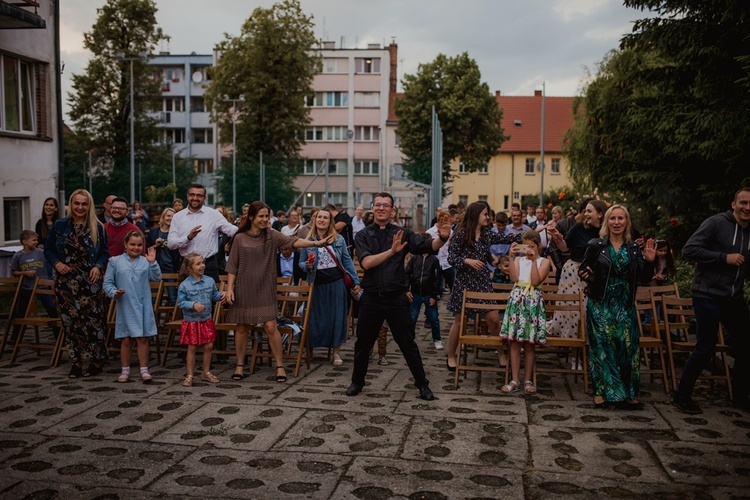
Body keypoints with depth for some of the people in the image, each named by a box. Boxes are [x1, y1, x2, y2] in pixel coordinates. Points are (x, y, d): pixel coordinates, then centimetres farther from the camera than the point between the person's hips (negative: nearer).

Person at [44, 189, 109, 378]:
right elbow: (48, 249, 9)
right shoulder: (59, 225, 3)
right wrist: (56, 263, -8)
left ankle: (96, 360, 9)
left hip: (89, 281, -1)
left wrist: (98, 266, -11)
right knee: (70, 320, 4)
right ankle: (76, 361, 14)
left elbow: (104, 253, 7)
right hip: (65, 281, 2)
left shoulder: (97, 228, 2)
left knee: (92, 319, -4)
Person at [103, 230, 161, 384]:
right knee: (126, 340, 9)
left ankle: (144, 370, 13)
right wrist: (114, 292, -15)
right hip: (125, 307, 0)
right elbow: (107, 283, 3)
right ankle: (125, 370, 21)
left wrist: (152, 263, -19)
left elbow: (157, 277, -7)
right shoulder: (115, 262, 2)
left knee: (143, 338, 5)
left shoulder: (145, 262, 3)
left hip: (143, 307, 0)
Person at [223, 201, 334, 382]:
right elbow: (232, 266, 3)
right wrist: (230, 288, -5)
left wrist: (315, 243, -31)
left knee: (270, 327, -7)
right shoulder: (239, 238, 0)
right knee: (241, 327, 7)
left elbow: (293, 241, -16)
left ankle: (280, 365, 4)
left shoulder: (272, 236, -1)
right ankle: (240, 365, 21)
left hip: (265, 289, -1)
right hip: (244, 289, 1)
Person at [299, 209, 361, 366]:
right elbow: (301, 263, 7)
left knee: (337, 317, 3)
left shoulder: (339, 239, 3)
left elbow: (347, 261, 5)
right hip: (318, 285, 0)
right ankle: (309, 350, 22)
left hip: (337, 283, 0)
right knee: (317, 318, 5)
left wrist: (356, 281, 1)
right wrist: (307, 266, -16)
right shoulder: (308, 241, 1)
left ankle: (336, 351, 15)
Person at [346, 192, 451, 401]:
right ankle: (357, 381, 31)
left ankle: (422, 384, 16)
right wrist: (392, 251, -27)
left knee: (408, 344, 4)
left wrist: (442, 238, -32)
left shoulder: (402, 233, 1)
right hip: (371, 298, 1)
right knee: (363, 344, 12)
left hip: (396, 297, -1)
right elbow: (366, 263, -15)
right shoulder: (363, 236, 1)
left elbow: (429, 246, -11)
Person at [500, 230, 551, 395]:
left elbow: (536, 281, -10)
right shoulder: (519, 259, 12)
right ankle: (515, 380, 6)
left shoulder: (544, 262, 5)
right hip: (517, 298, 2)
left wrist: (534, 260, -12)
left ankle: (528, 381, 12)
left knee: (529, 343, 2)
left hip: (533, 301, -2)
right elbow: (514, 278, -6)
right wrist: (512, 257, -8)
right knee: (514, 342, 0)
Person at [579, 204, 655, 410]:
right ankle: (602, 391, 10)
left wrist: (649, 262, -10)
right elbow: (583, 269, 2)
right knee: (602, 346, 0)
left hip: (625, 306, 2)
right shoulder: (596, 245, -1)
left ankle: (629, 393, 10)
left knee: (628, 346, 0)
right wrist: (586, 275, -20)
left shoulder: (634, 248, 7)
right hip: (601, 304, -2)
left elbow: (641, 277, 6)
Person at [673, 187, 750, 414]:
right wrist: (724, 257, -19)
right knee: (705, 348, -6)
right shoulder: (716, 223, -10)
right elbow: (689, 250, -17)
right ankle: (682, 396, 9)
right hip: (708, 296, -7)